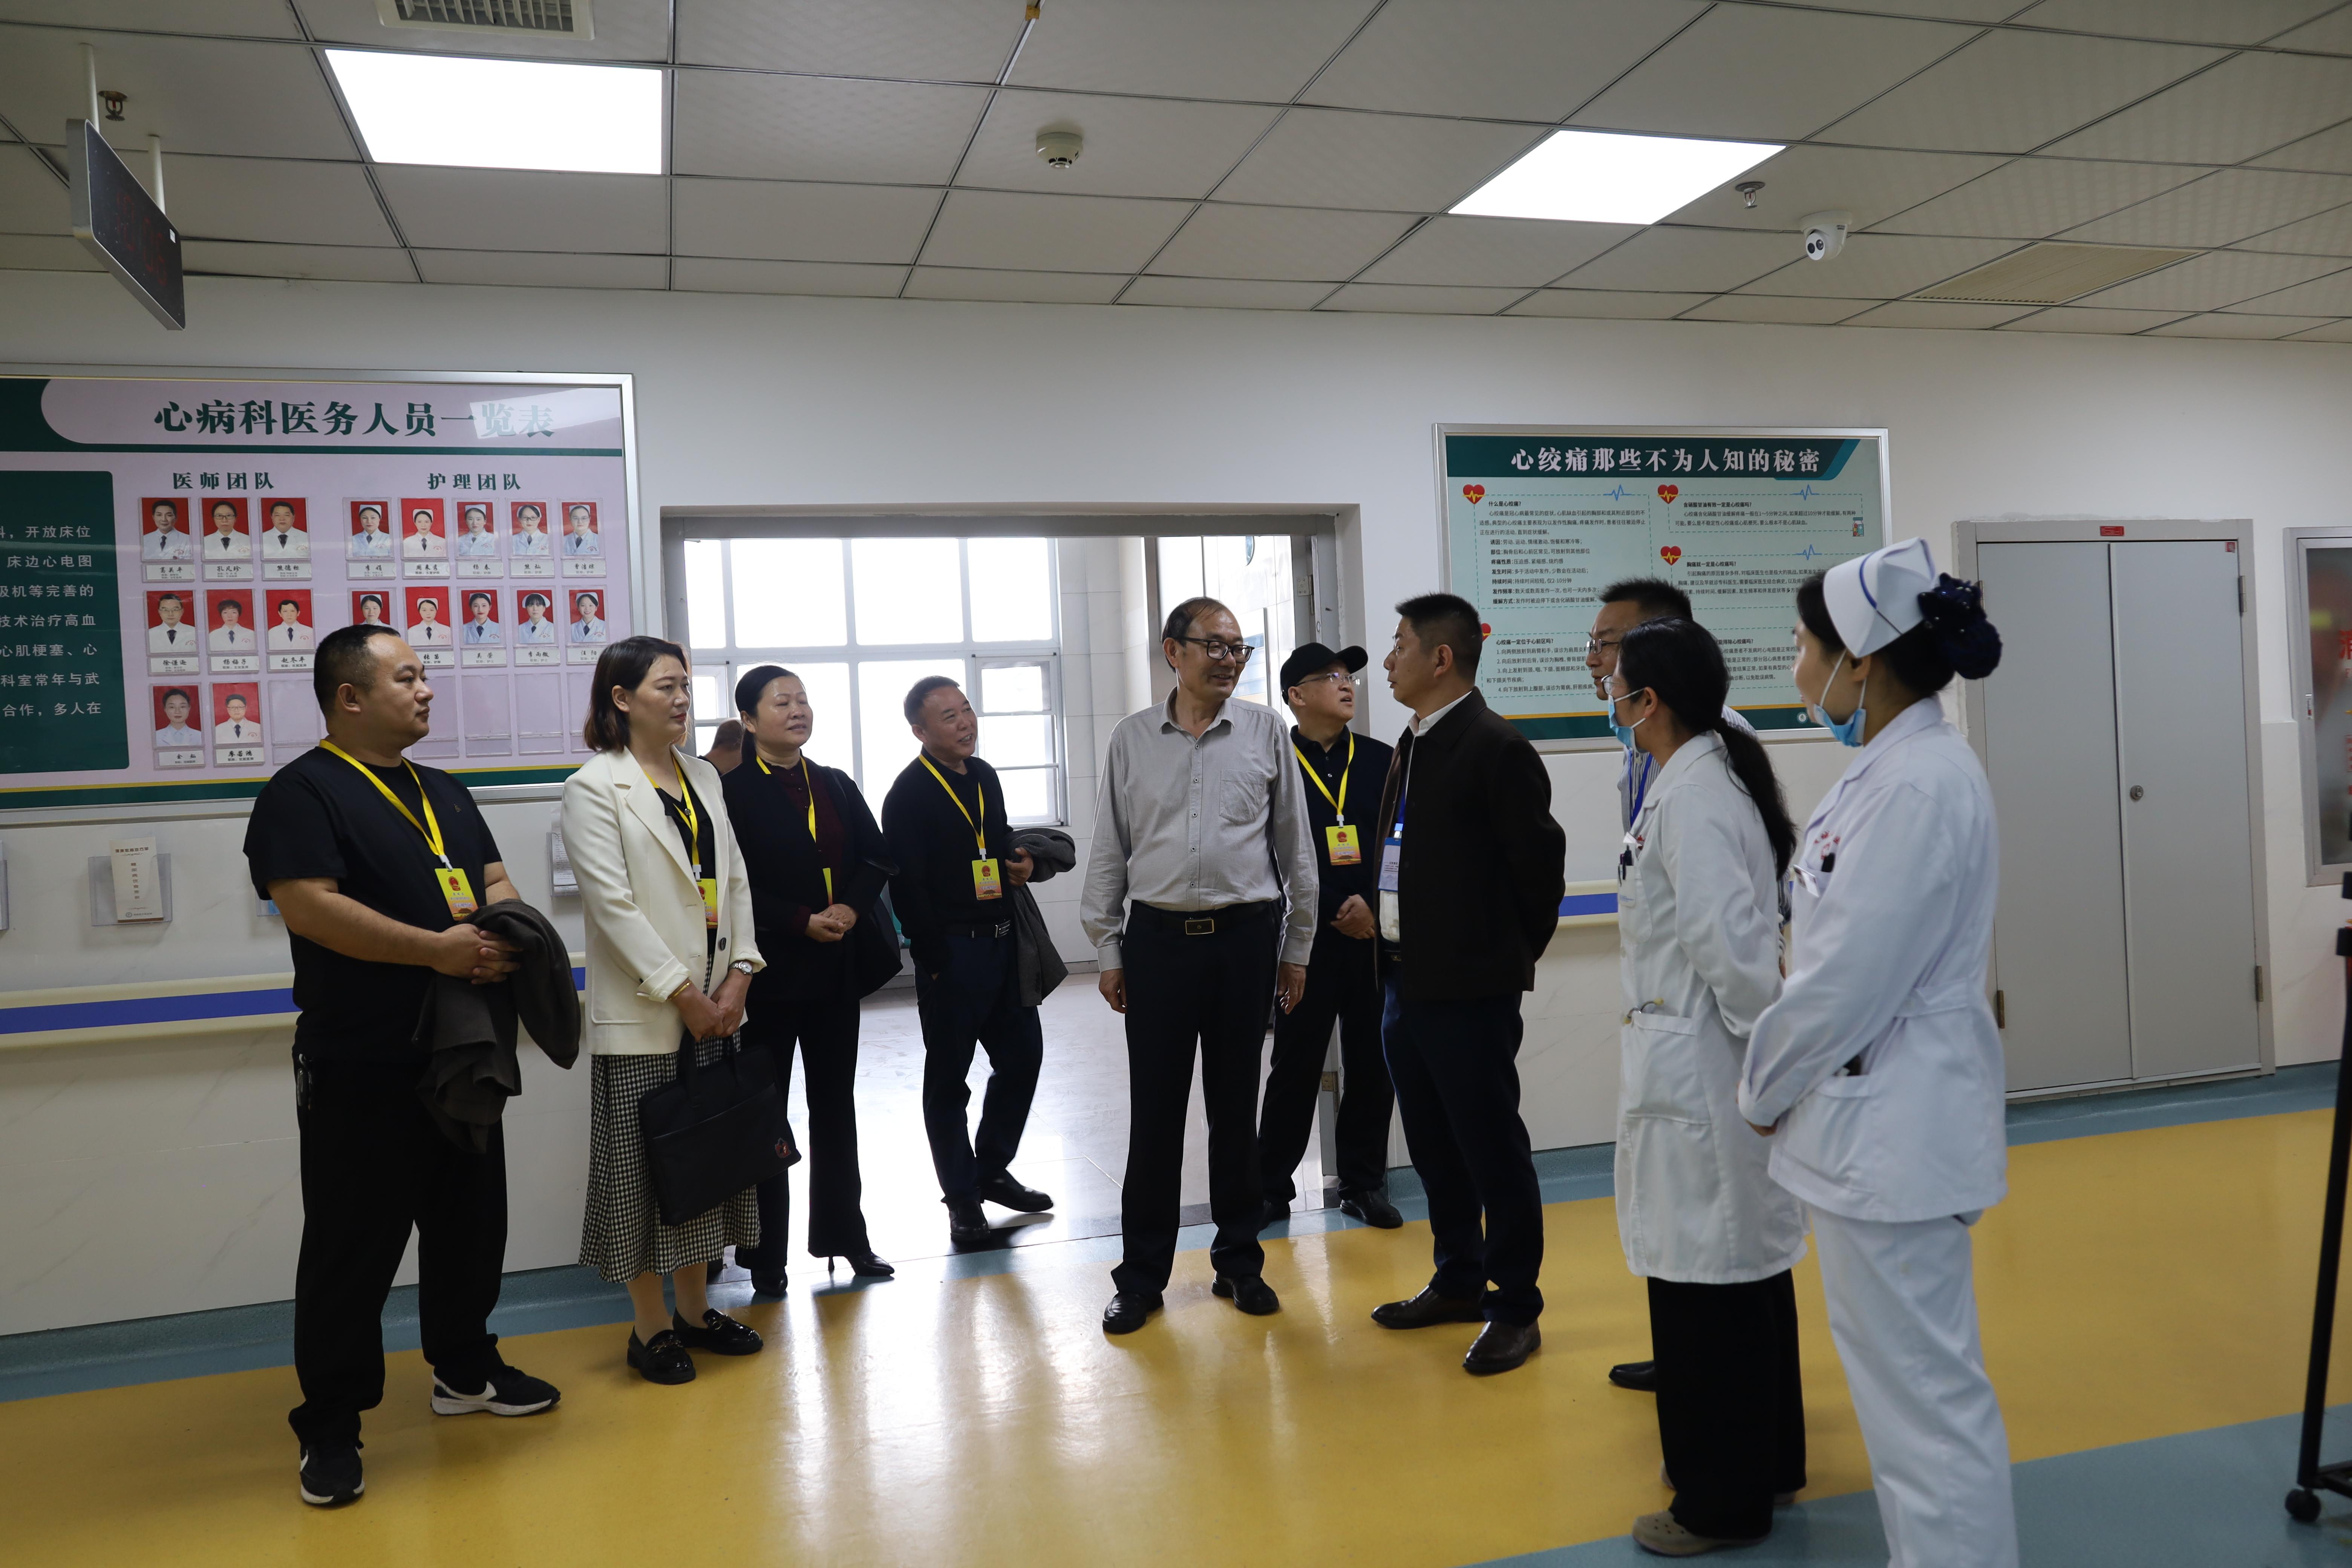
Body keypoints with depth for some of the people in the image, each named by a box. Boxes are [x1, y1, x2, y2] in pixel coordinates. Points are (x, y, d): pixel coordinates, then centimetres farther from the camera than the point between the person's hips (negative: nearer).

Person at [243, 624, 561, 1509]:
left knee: (470, 1222, 17)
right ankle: (330, 1426, 14)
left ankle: (465, 1370, 34)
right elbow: (308, 907, -21)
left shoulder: (443, 793, 15)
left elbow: (494, 879, 15)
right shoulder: (304, 792, -9)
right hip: (361, 1071, -7)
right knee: (352, 1245, 1)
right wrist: (437, 949, -24)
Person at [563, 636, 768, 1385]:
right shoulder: (594, 786, -8)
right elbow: (613, 902, -14)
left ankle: (695, 1309, 27)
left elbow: (734, 881, 9)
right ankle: (650, 1327, 17)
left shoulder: (703, 777, 12)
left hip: (714, 1006, 6)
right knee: (644, 1168, 3)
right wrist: (681, 993, -15)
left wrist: (738, 974, -3)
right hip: (642, 1014, -6)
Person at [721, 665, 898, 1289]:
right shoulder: (731, 789, -9)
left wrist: (852, 908, -9)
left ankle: (842, 1235, 25)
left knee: (836, 1103, 13)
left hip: (838, 966, 6)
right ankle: (765, 1255, 15)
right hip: (770, 970, -5)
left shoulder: (836, 787, 10)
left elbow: (877, 858, 9)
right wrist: (804, 921, -19)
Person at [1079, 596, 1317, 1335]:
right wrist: (1107, 949, 5)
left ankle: (1239, 1261, 24)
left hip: (1246, 936, 0)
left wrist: (1297, 948, 6)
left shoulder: (1265, 732, 3)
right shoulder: (1132, 740, 4)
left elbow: (1295, 846, 7)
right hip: (1159, 936, 0)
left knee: (1236, 1106, 10)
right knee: (1154, 1109, 4)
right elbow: (1109, 850, 8)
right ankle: (1142, 1275, 16)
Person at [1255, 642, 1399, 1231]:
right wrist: (1334, 915, -10)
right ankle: (1271, 1188, 16)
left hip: (1376, 936, 3)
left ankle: (1364, 1184, 22)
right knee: (1295, 1066, 3)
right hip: (1306, 941, -3)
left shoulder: (1382, 761, 9)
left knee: (1373, 1065, 9)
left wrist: (1372, 905, -9)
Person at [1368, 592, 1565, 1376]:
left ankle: (1515, 1308, 16)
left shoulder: (1496, 747, -14)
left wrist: (1513, 952, -2)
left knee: (1492, 1148, 2)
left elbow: (1538, 859, -12)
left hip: (1469, 989, -9)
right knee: (1433, 1147, 18)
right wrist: (1395, 948, 14)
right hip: (1406, 981, 9)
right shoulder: (1414, 745, 13)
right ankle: (1458, 1283, 33)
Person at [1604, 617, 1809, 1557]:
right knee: (1745, 1262, 20)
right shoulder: (1704, 778, 10)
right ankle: (1768, 1458, 37)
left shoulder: (1691, 796, -20)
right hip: (1697, 1060, 10)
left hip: (1696, 1068, -10)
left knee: (1704, 1277, 2)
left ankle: (1722, 1500, 18)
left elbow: (1727, 935, -25)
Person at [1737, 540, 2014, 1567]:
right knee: (1900, 1377, 22)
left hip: (1895, 1128, -10)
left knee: (1926, 1393, 2)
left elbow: (1851, 976, -21)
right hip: (1873, 1119, 10)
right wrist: (1783, 1082, 13)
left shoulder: (1921, 784, -22)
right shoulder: (1890, 768, 9)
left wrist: (1763, 1090, -8)